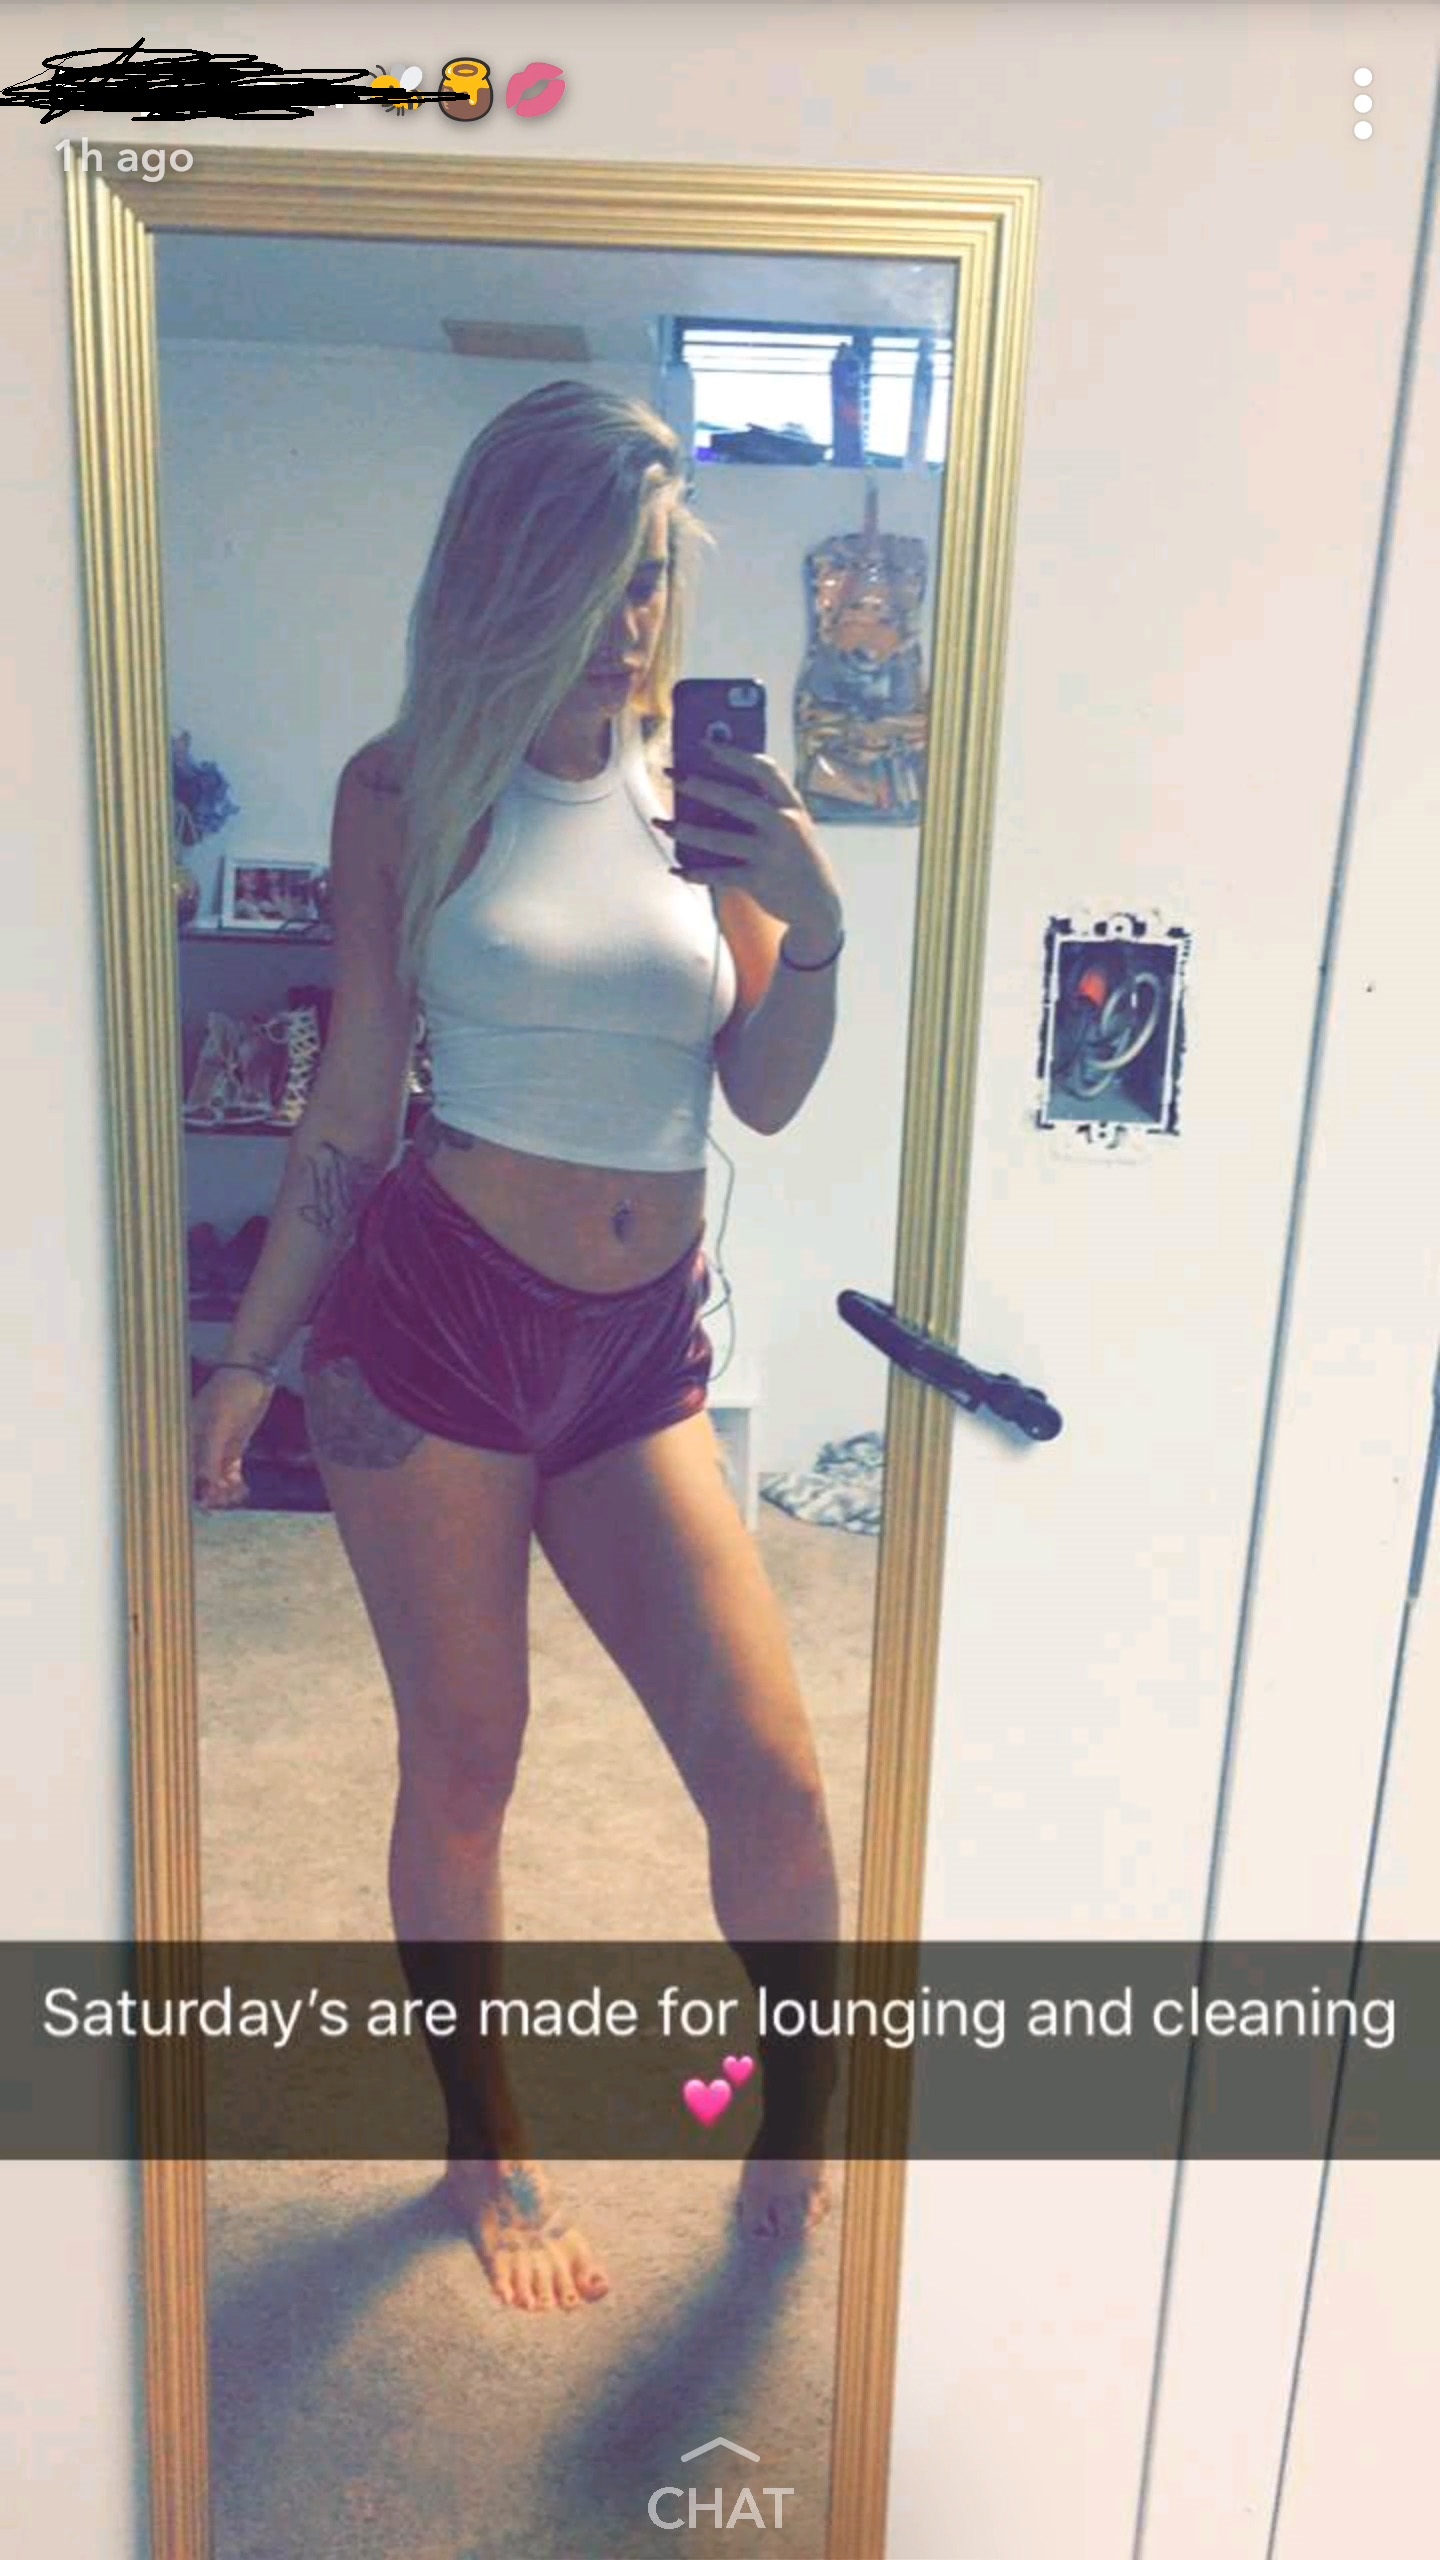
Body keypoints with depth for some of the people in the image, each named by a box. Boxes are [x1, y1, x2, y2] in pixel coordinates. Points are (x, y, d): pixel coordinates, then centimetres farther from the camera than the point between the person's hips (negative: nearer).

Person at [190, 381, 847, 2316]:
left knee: (770, 1771, -3)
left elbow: (765, 1097, 5)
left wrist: (814, 923, -13)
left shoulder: (707, 786, 7)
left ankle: (800, 2121, 29)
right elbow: (354, 1105, 2)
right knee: (465, 1769, 10)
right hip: (435, 1310, -2)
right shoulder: (411, 791, 0)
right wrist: (250, 1358, 3)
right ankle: (489, 2145, 37)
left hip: (640, 1351, 2)